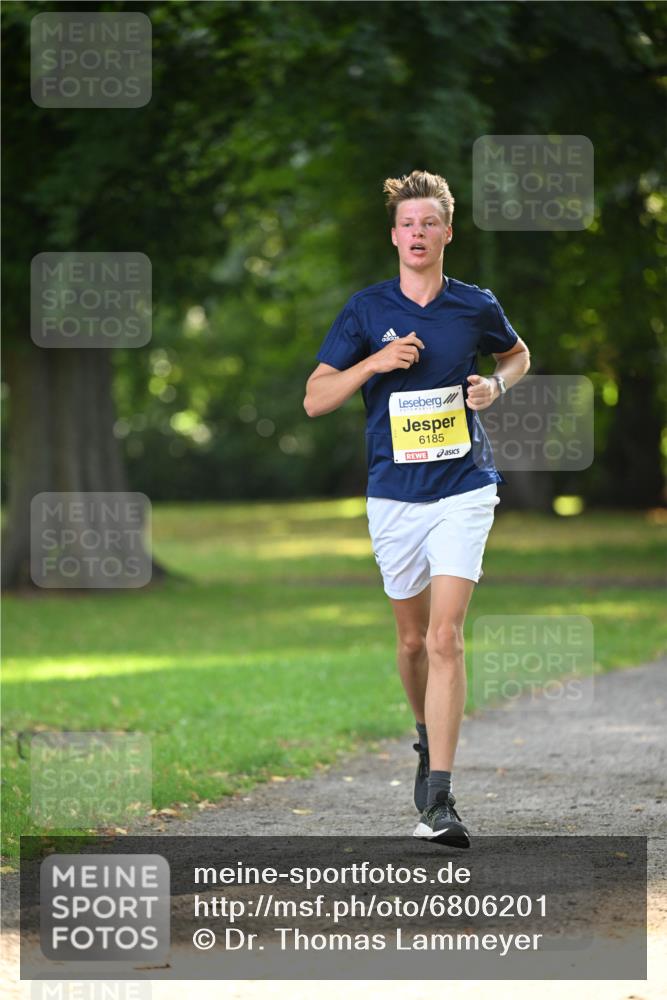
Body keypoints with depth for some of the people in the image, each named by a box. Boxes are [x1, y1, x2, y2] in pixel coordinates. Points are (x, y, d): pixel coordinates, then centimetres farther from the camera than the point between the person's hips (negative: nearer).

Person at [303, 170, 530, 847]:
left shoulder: (476, 307, 2)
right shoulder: (367, 310, 1)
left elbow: (517, 354, 23)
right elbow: (315, 399, 0)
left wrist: (496, 385, 1)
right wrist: (374, 363, -15)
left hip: (463, 491, -2)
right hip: (393, 495, 2)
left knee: (444, 637, -15)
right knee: (412, 637, 14)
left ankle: (439, 798, -18)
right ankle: (427, 739, 43)